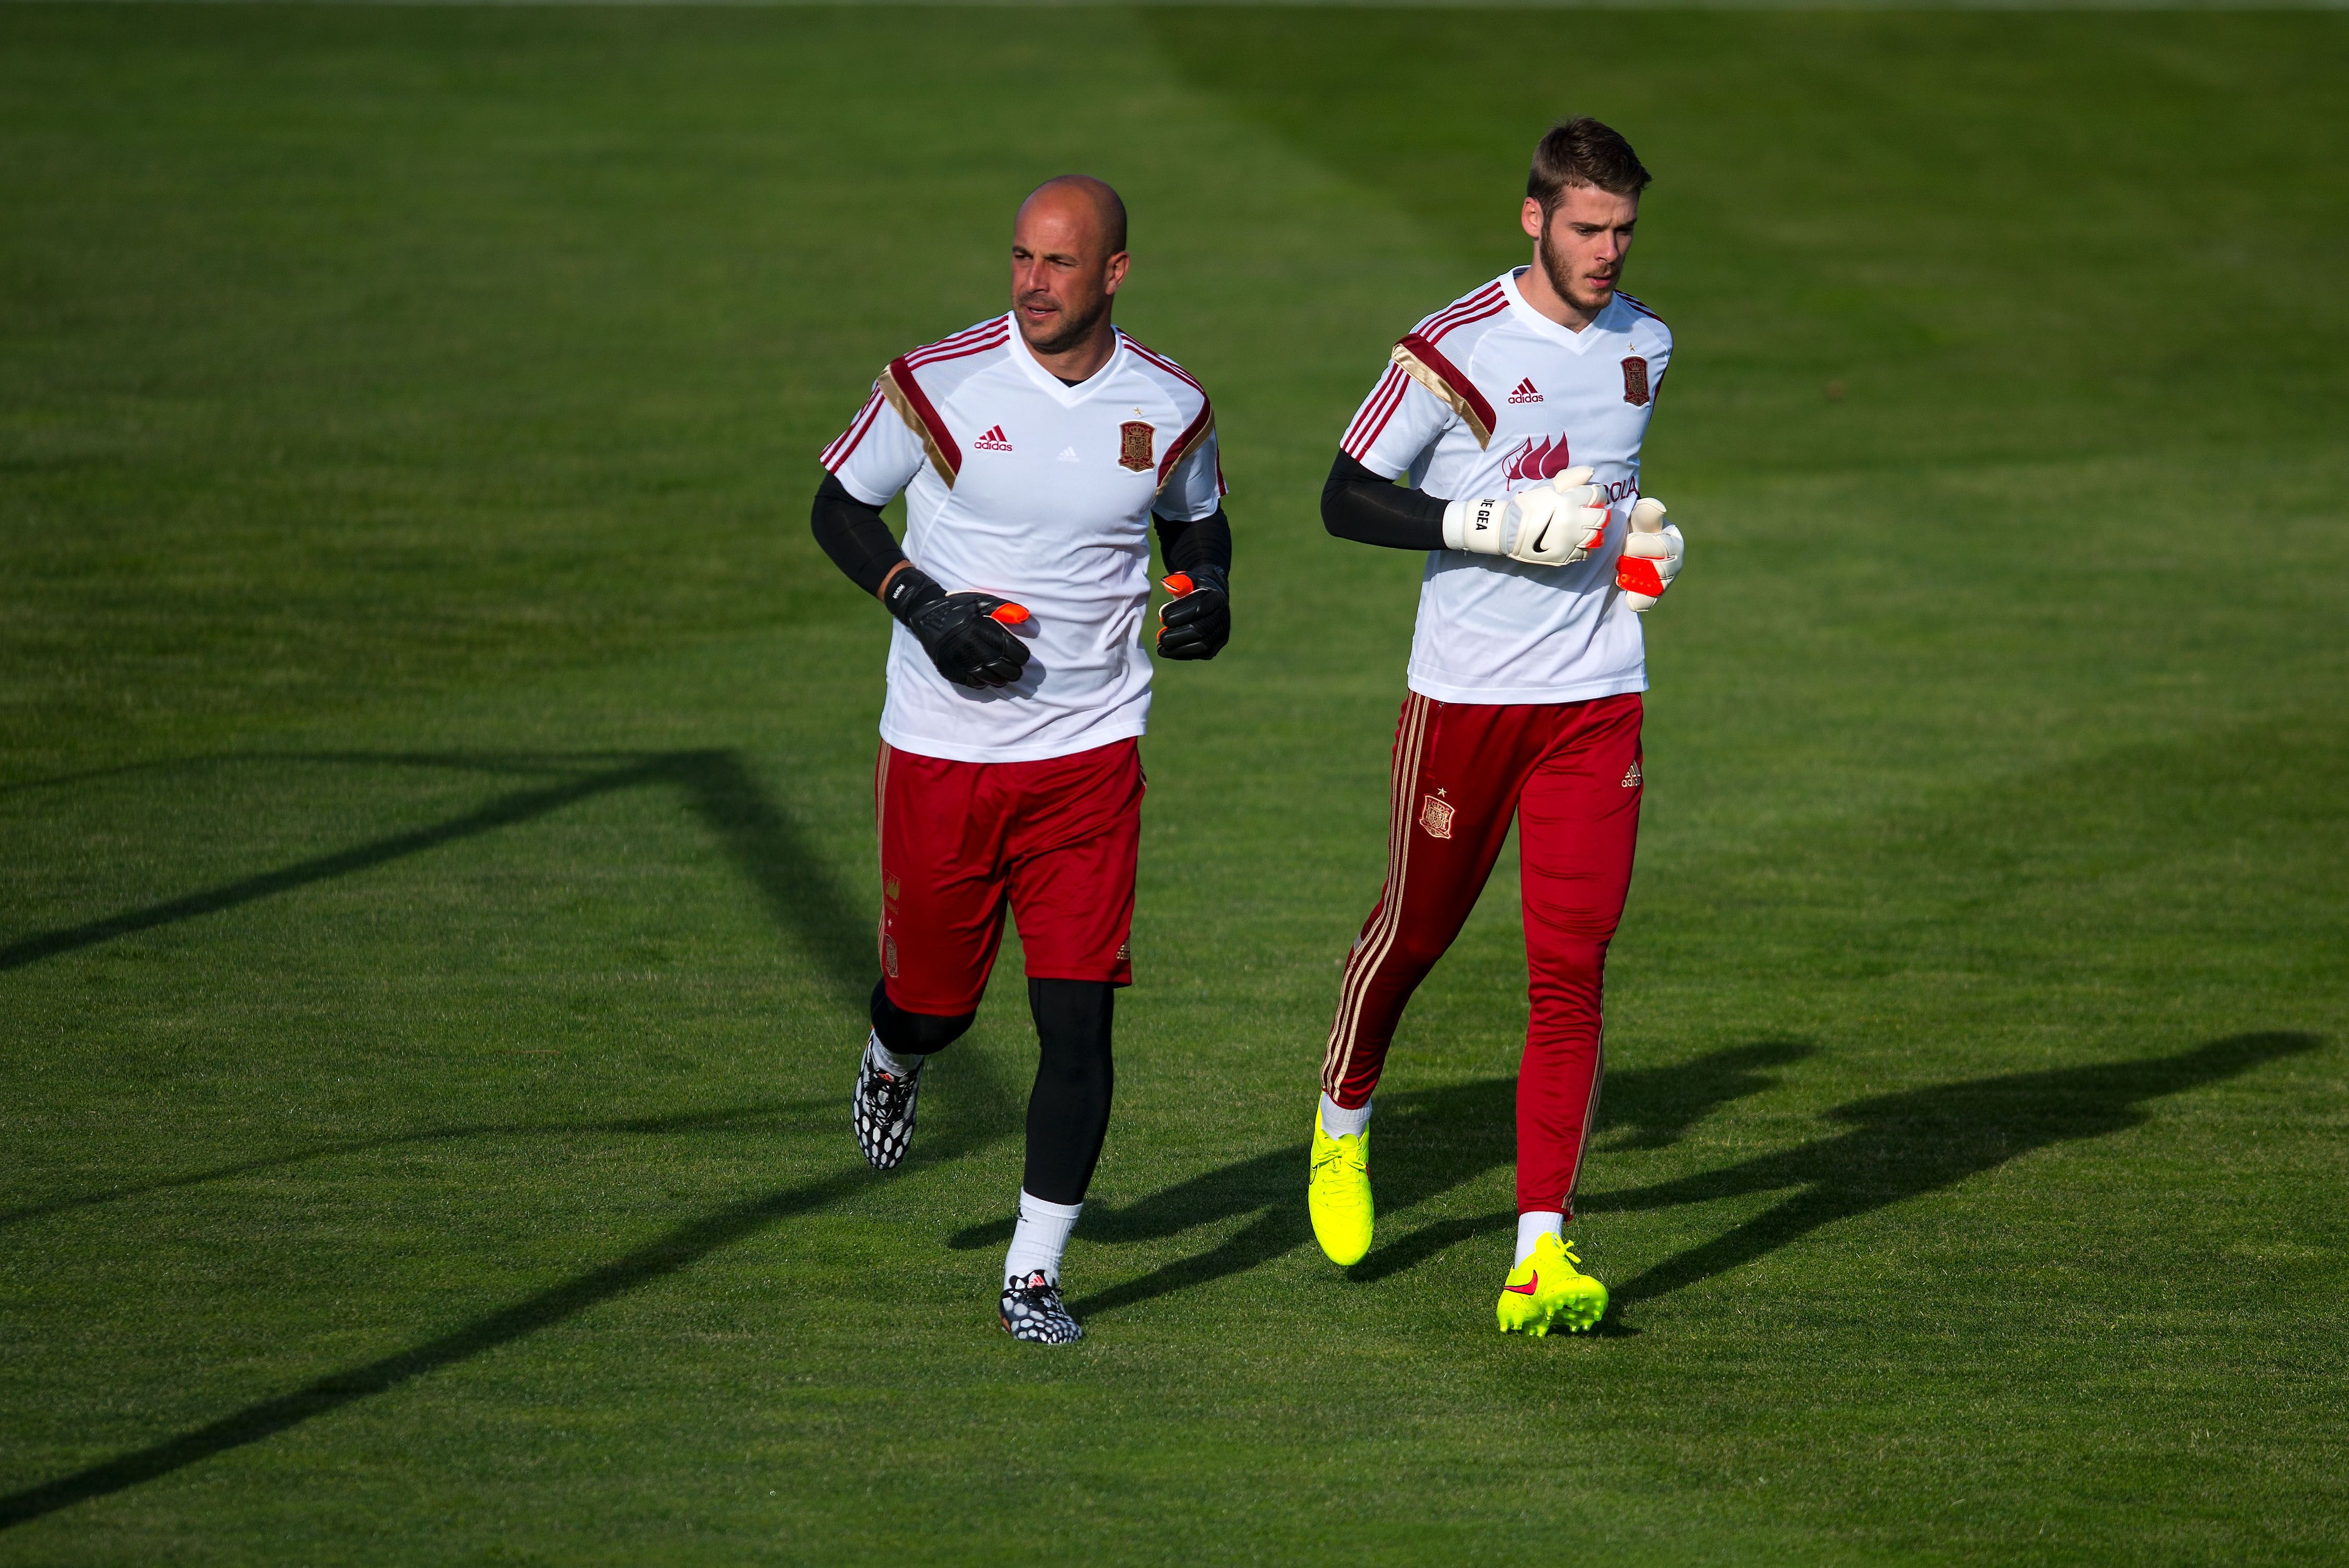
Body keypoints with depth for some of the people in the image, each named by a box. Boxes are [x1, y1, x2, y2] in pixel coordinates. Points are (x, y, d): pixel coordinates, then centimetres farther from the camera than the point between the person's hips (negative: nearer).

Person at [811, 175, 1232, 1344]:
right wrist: (922, 606, -13)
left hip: (1091, 754, 1)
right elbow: (839, 506, 3)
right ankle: (892, 1065, 48)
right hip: (940, 752, -1)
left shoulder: (1169, 408, -1)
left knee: (1078, 1018, -7)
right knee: (933, 1000, 9)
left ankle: (1034, 1272, 5)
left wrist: (1205, 592, -4)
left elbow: (1196, 519, 18)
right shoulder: (939, 383, -9)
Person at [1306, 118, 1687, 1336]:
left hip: (1598, 696, 3)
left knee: (1572, 969, -7)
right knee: (1415, 930, 10)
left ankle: (1542, 1254, -9)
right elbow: (1346, 500, -9)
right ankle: (1343, 1122, 41)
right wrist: (1492, 522, -20)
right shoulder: (1453, 347, -11)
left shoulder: (1642, 345, 8)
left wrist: (1645, 531, 7)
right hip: (1464, 694, -3)